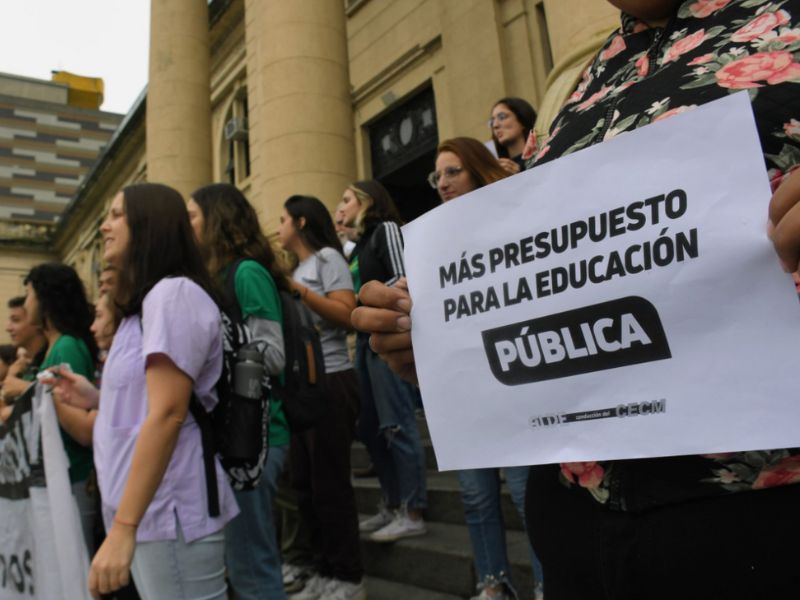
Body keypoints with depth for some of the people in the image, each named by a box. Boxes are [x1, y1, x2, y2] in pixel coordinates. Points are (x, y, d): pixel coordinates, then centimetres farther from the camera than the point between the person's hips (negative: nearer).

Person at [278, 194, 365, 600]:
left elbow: (346, 314, -15)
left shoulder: (327, 257, -2)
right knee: (305, 484, 10)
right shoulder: (298, 268, 20)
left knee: (330, 483, -4)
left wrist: (295, 288, -15)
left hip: (331, 383, -8)